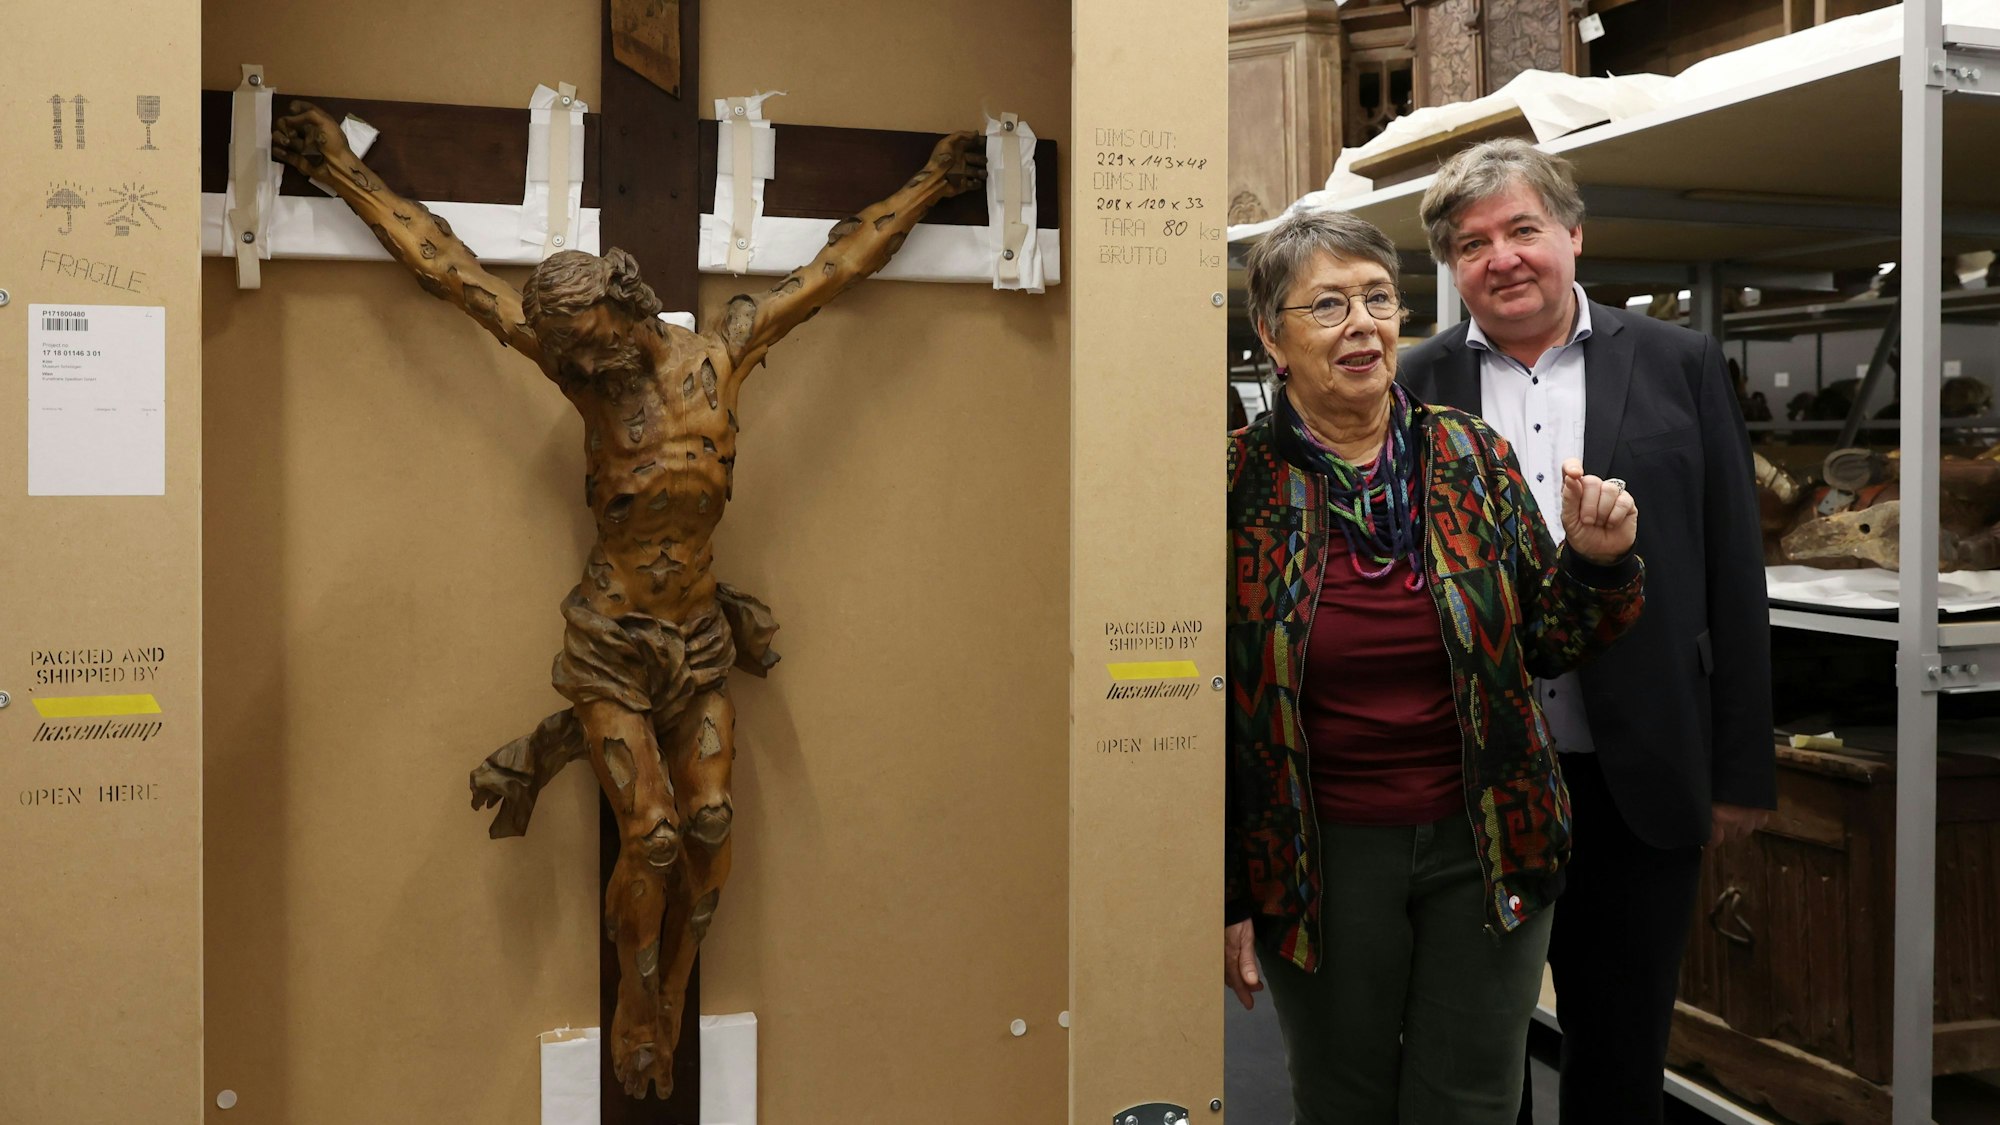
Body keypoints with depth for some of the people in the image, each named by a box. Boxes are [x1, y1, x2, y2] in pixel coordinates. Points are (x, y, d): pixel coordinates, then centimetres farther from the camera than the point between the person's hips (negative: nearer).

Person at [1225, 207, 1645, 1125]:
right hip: (1324, 860, -2)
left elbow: (1546, 646, 8)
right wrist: (1224, 895, -4)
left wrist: (1596, 562, -13)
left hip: (1487, 846, 2)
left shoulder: (1475, 458, 0)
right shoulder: (1235, 483, -8)